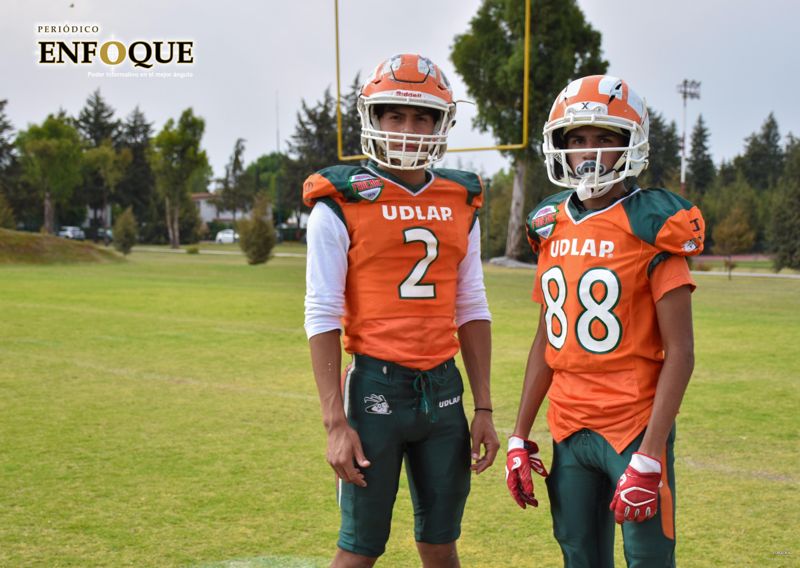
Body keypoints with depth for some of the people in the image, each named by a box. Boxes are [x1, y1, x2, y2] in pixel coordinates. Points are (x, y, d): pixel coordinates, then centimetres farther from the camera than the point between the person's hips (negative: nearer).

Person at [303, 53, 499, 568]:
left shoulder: (461, 202, 8)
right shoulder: (342, 203, -6)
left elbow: (471, 311, 12)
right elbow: (322, 317, -8)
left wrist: (484, 408, 9)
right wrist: (336, 423, -12)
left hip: (444, 388, 4)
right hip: (377, 385, -4)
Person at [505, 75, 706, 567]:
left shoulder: (652, 227, -9)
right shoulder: (553, 228, 7)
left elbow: (680, 352, -12)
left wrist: (649, 458, -18)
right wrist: (520, 436, 11)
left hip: (635, 429, -5)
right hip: (570, 431, 5)